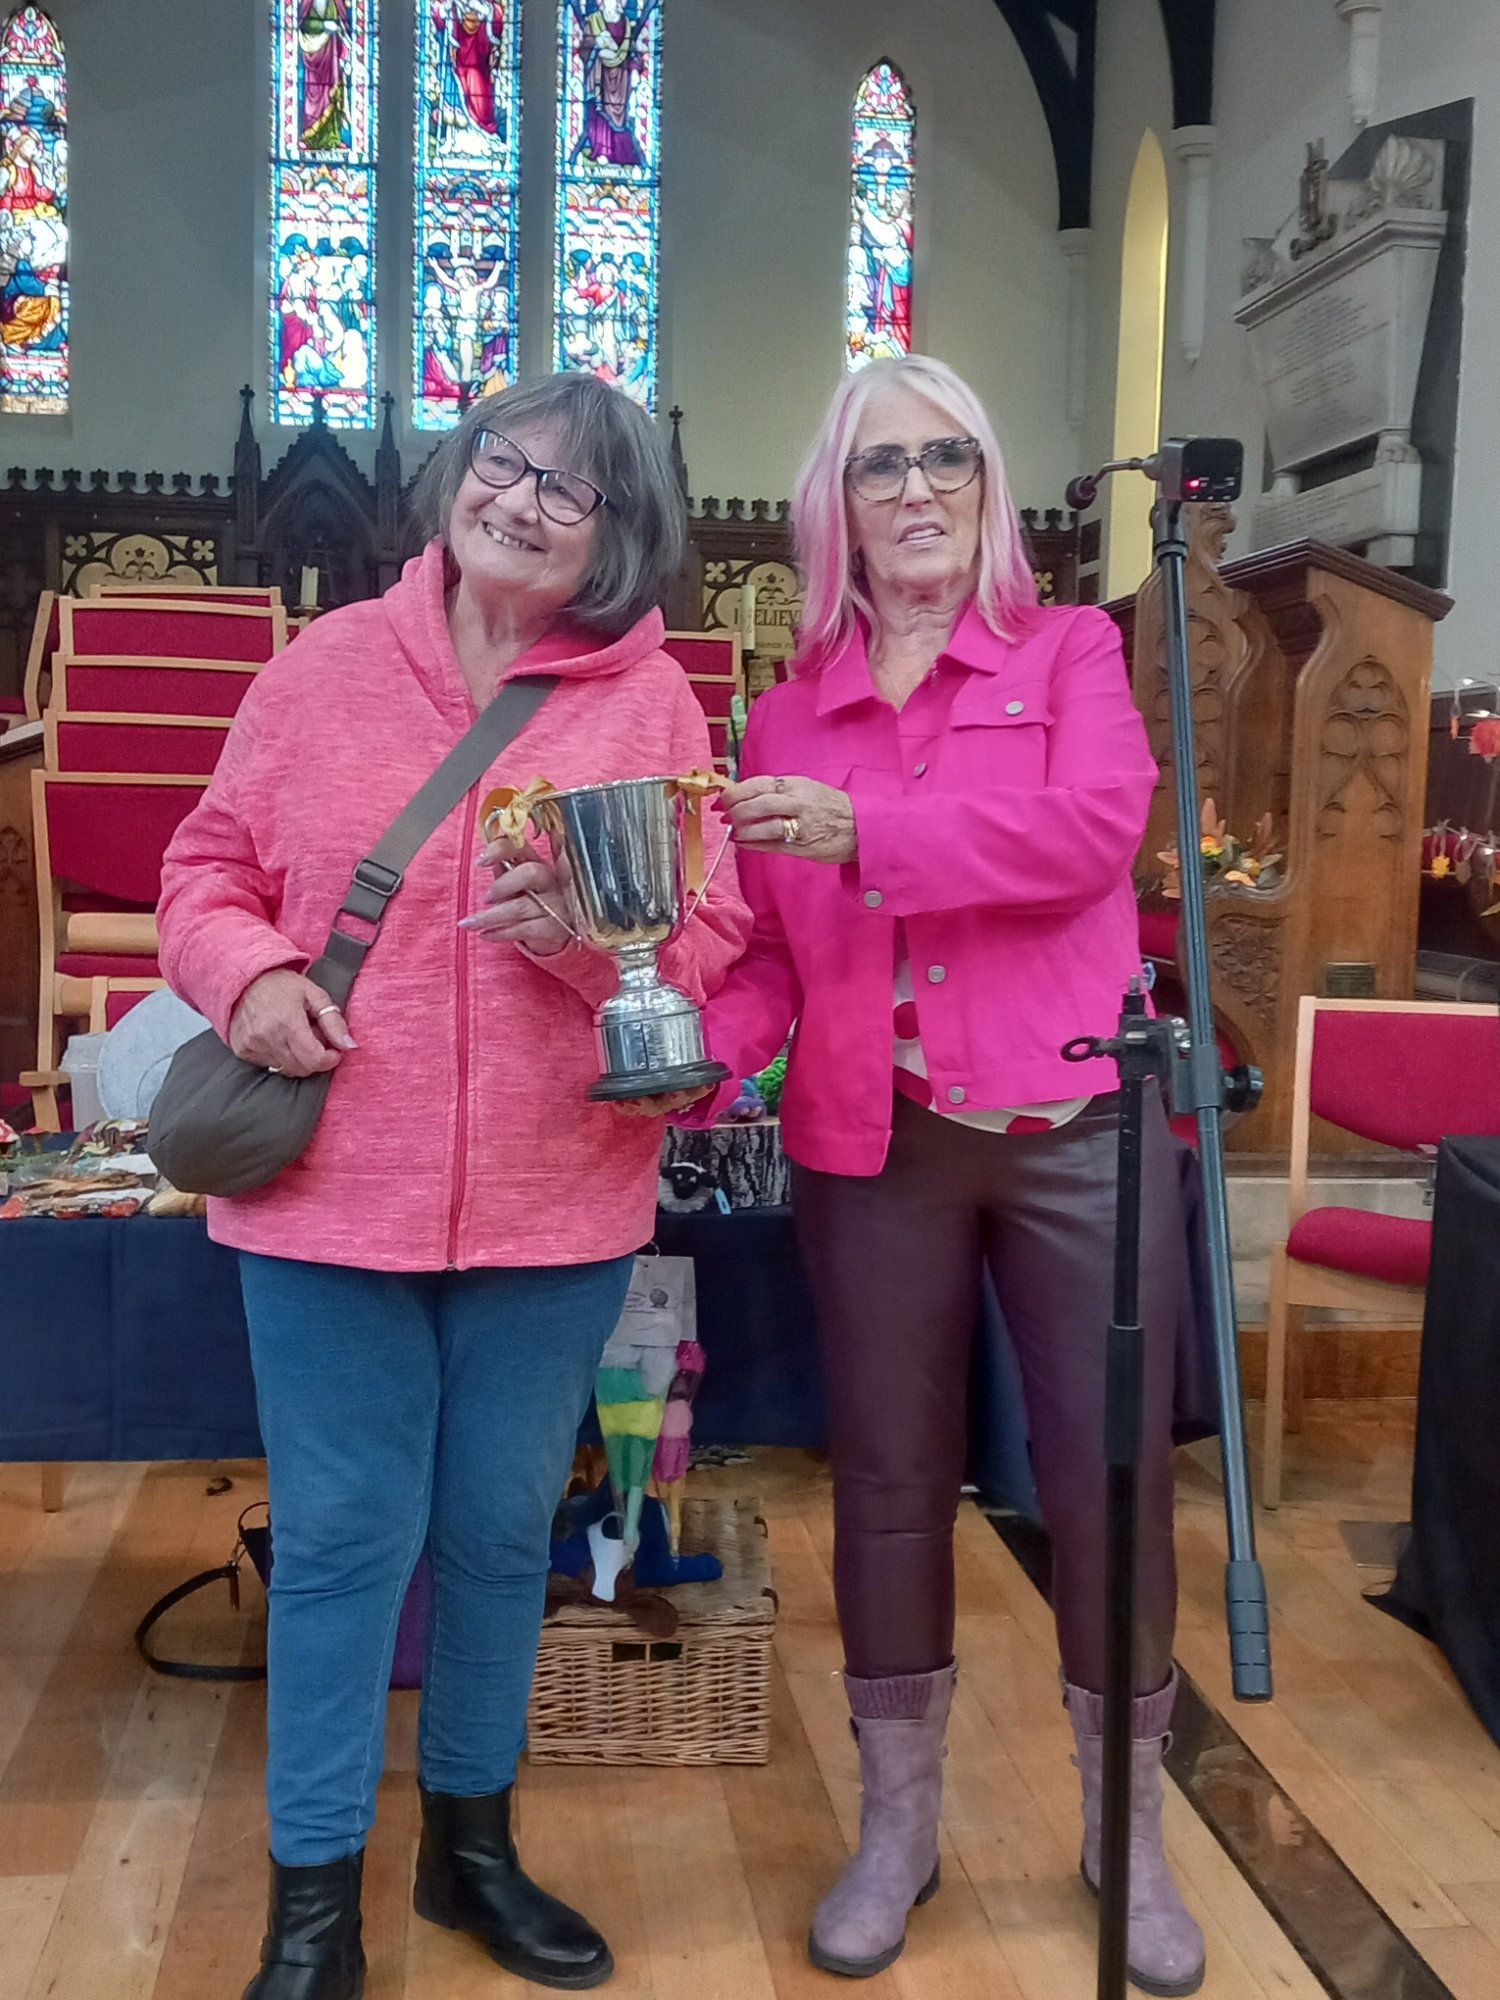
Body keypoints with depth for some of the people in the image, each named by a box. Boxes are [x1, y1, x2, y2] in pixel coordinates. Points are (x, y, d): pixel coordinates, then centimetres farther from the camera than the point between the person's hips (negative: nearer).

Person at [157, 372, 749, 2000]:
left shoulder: (651, 699, 1)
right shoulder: (327, 665, 2)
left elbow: (715, 936, 0)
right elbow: (209, 868, 7)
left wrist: (594, 935, -19)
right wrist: (249, 975, -12)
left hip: (554, 1204, 1)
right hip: (329, 1190, -1)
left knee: (502, 1533, 15)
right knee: (340, 1537, 7)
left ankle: (471, 1837, 38)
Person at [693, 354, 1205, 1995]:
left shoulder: (1070, 652, 3)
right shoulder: (788, 712, 9)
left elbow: (1095, 826, -16)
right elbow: (772, 947, 6)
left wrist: (868, 829, -25)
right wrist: (708, 1045, -14)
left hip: (1076, 1128, -2)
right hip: (870, 1145, 2)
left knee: (1109, 1479, 5)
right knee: (888, 1480, 11)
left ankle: (1131, 1835, 27)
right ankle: (895, 1826, 30)